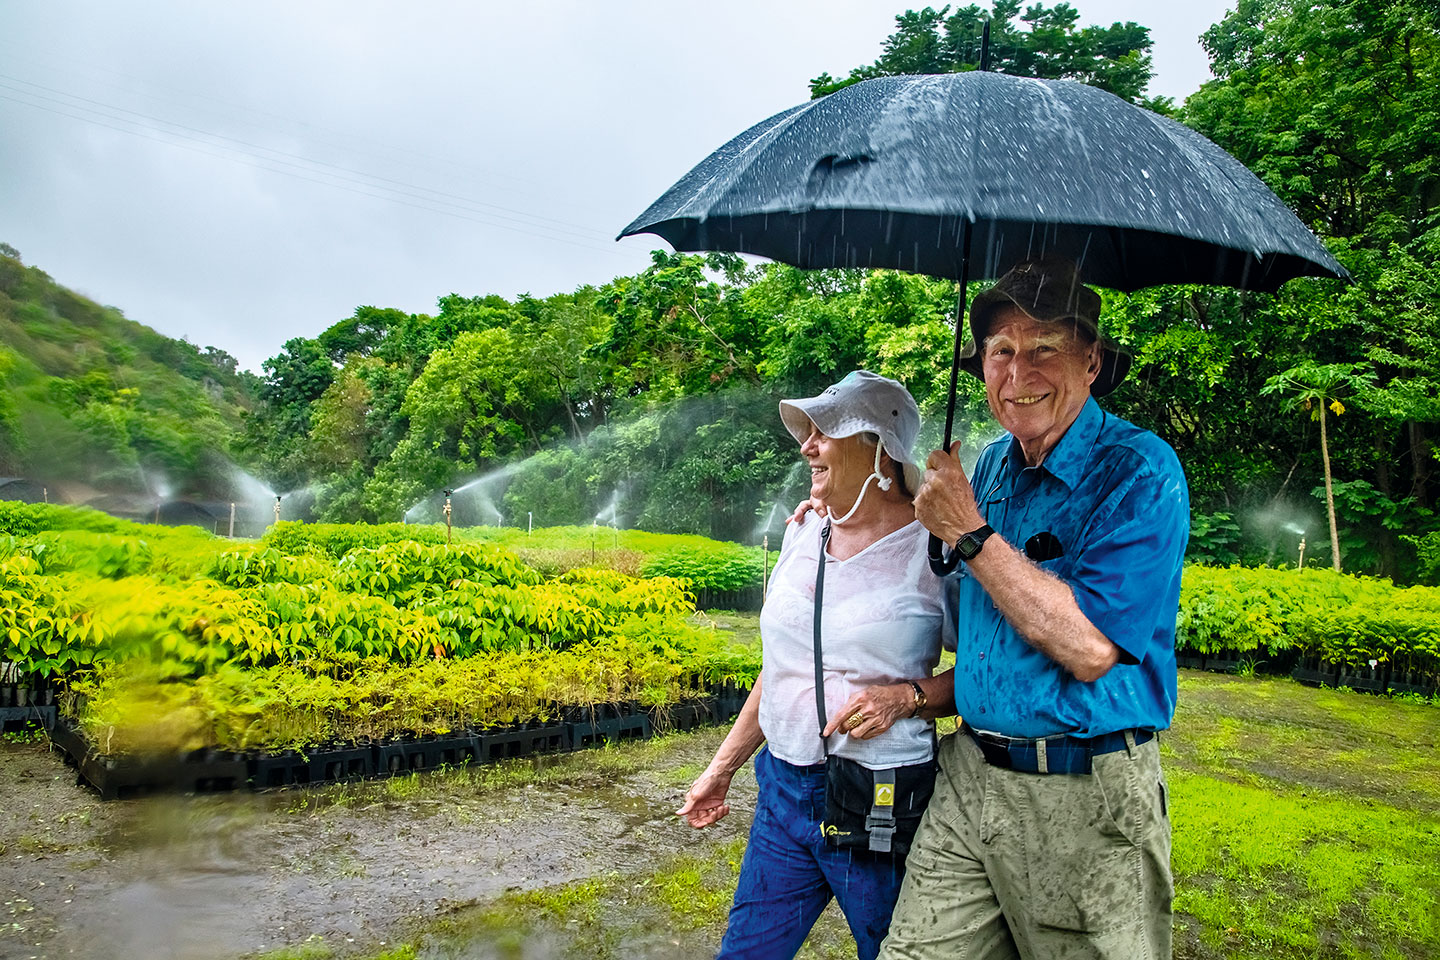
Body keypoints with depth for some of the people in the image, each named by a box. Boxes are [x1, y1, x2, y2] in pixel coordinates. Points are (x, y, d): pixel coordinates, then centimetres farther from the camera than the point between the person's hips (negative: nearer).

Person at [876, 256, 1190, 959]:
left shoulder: (1140, 472, -13)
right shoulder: (990, 466, 8)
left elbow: (1090, 649, -24)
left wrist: (971, 532, -19)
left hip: (1088, 800, -5)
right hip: (967, 776, 5)